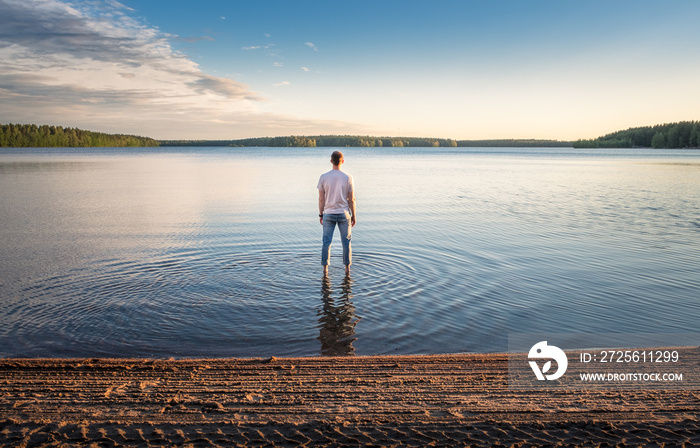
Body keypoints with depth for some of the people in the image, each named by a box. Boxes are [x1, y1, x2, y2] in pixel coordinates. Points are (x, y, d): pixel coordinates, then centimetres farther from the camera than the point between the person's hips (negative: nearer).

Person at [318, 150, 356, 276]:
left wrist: (320, 214, 9)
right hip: (344, 214, 0)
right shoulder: (348, 178, -7)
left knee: (326, 242, 6)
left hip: (328, 214, 1)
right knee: (346, 242, 10)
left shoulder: (324, 177, -4)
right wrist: (354, 215, 7)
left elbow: (321, 199, -1)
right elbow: (351, 199, -4)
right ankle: (347, 268, 17)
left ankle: (325, 269, 10)